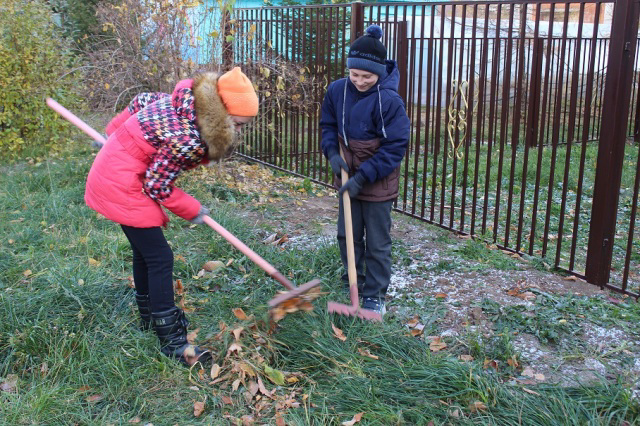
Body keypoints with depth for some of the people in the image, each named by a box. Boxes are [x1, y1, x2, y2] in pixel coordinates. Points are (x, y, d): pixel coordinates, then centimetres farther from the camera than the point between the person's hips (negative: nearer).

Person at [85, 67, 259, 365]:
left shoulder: (187, 103, -4)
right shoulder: (188, 140, -30)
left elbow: (143, 99, 11)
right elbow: (157, 186, -21)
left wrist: (116, 132, 21)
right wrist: (193, 210, -6)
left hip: (111, 171, 10)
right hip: (120, 185, -10)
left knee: (145, 249, 20)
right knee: (159, 257, -7)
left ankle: (150, 314, 37)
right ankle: (171, 340, 1)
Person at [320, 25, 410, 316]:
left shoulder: (389, 101, -22)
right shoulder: (337, 90, -7)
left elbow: (395, 147, -20)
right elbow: (328, 125, 9)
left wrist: (363, 176, -23)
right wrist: (332, 153, -9)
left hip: (378, 184, -5)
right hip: (349, 180, 5)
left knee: (377, 244, 7)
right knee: (347, 235, 19)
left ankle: (375, 296, 22)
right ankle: (351, 283, 38)